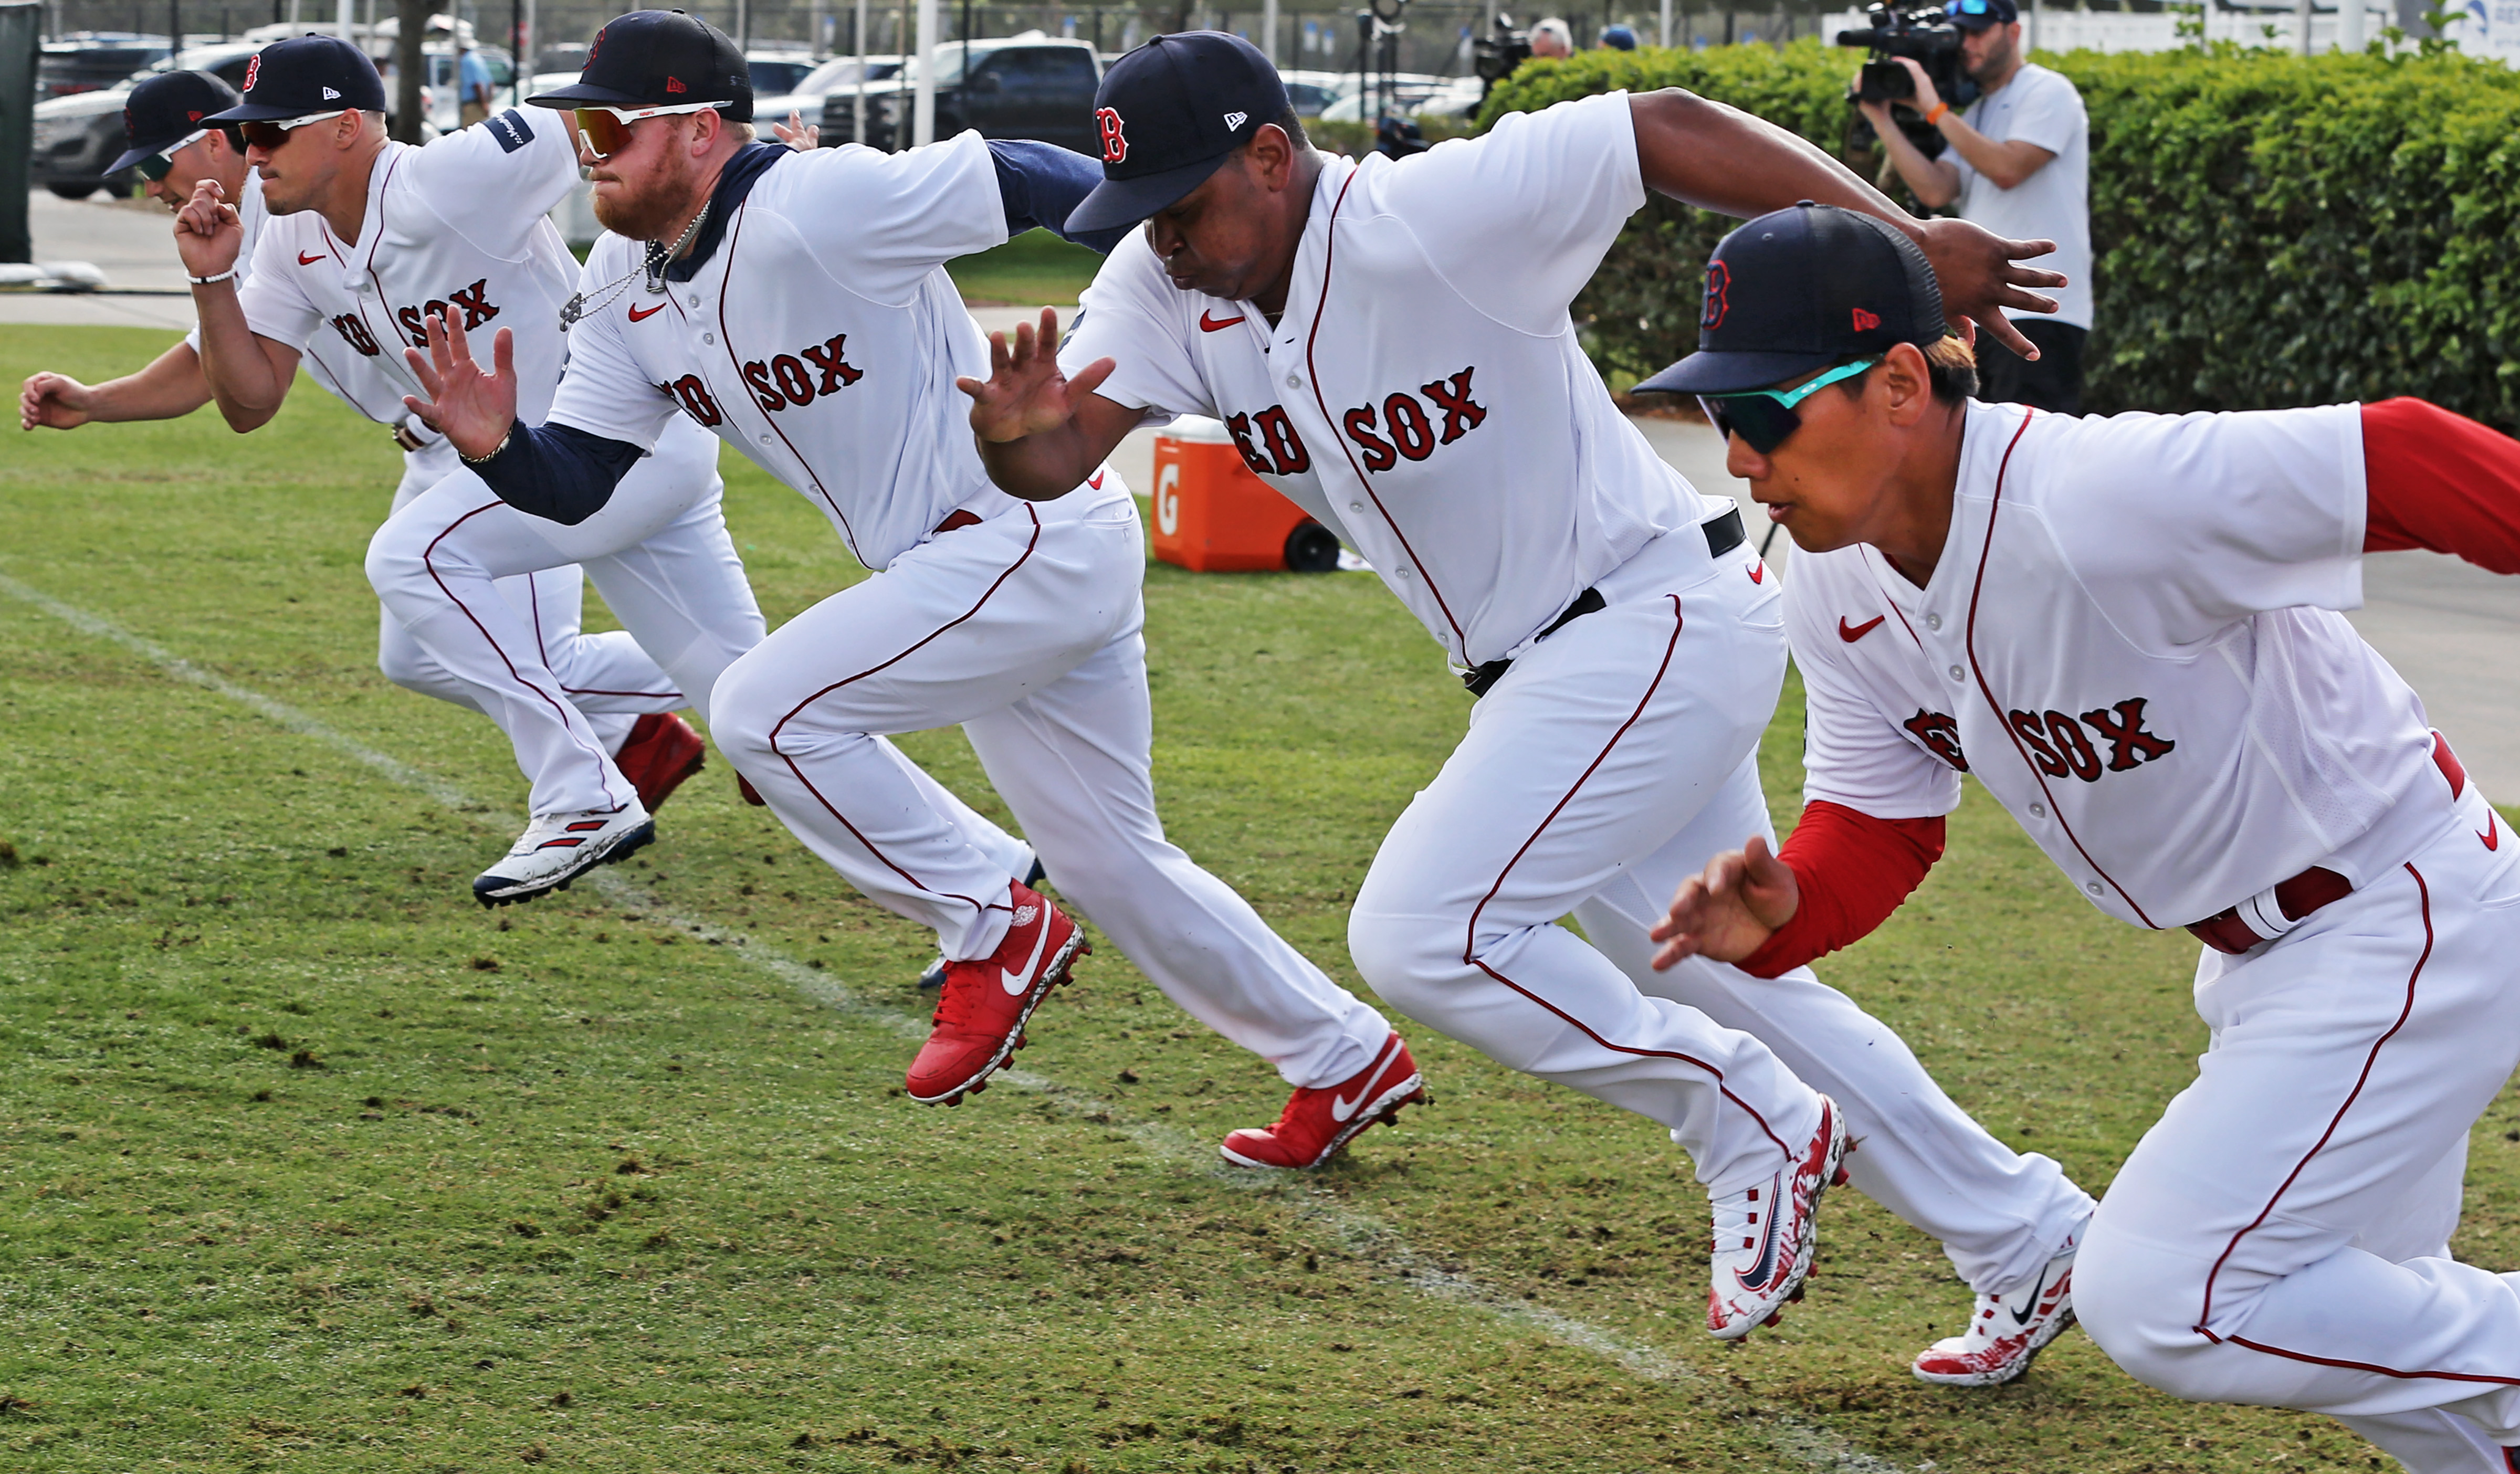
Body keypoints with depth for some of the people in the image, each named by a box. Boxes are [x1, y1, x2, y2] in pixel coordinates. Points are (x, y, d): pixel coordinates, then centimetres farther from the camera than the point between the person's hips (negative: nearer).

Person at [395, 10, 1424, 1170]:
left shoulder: (815, 207, -21)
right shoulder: (625, 285, 5)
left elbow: (1026, 180, -20)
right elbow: (578, 484, 5)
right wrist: (497, 445, -16)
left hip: (1040, 538, -10)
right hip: (965, 568, 10)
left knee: (766, 710, -18)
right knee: (1109, 866, 16)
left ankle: (991, 929, -4)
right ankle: (1342, 1061, 29)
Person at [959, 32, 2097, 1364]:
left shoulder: (1435, 218, -24)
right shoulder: (1165, 290, -4)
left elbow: (1672, 127, -23)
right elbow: (1057, 458, -14)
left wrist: (1906, 242, -28)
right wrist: (1017, 434, -40)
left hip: (1661, 623, -9)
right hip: (1542, 676, 9)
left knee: (1419, 936, -18)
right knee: (1723, 985, 17)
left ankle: (1754, 1126, -2)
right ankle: (2028, 1242, 30)